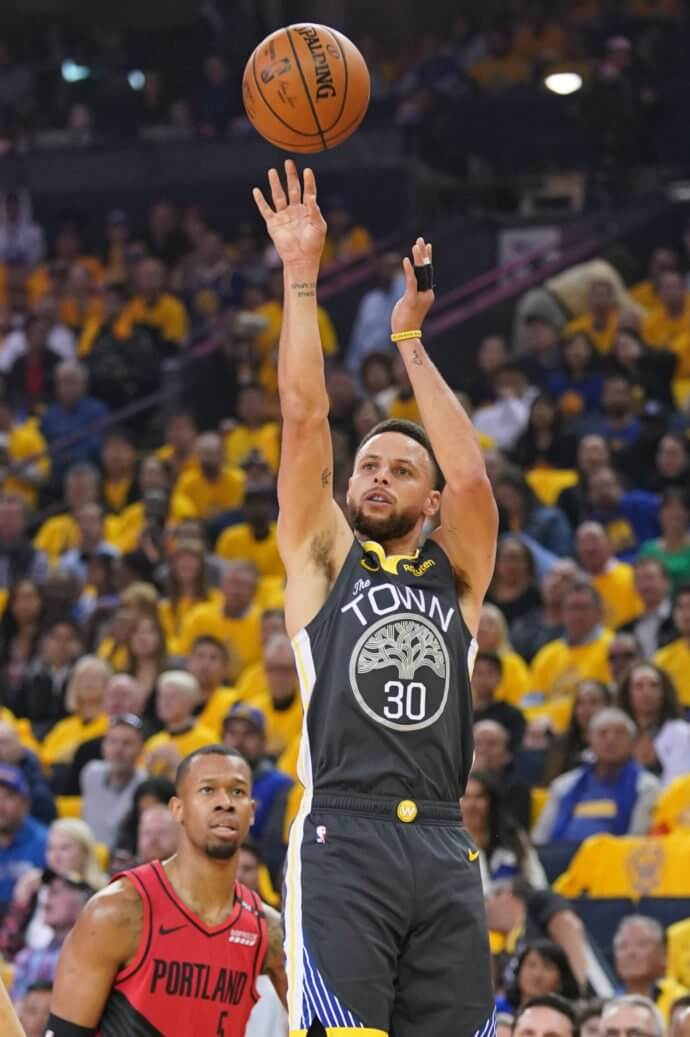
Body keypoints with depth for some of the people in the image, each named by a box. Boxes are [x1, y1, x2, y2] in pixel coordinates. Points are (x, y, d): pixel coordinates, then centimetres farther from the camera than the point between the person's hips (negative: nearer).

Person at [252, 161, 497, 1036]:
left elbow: (471, 477, 0)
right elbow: (303, 419, 5)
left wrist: (410, 341, 6)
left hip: (443, 851, 3)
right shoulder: (322, 559, 14)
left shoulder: (454, 575, 17)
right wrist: (300, 277, 3)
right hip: (342, 841, -3)